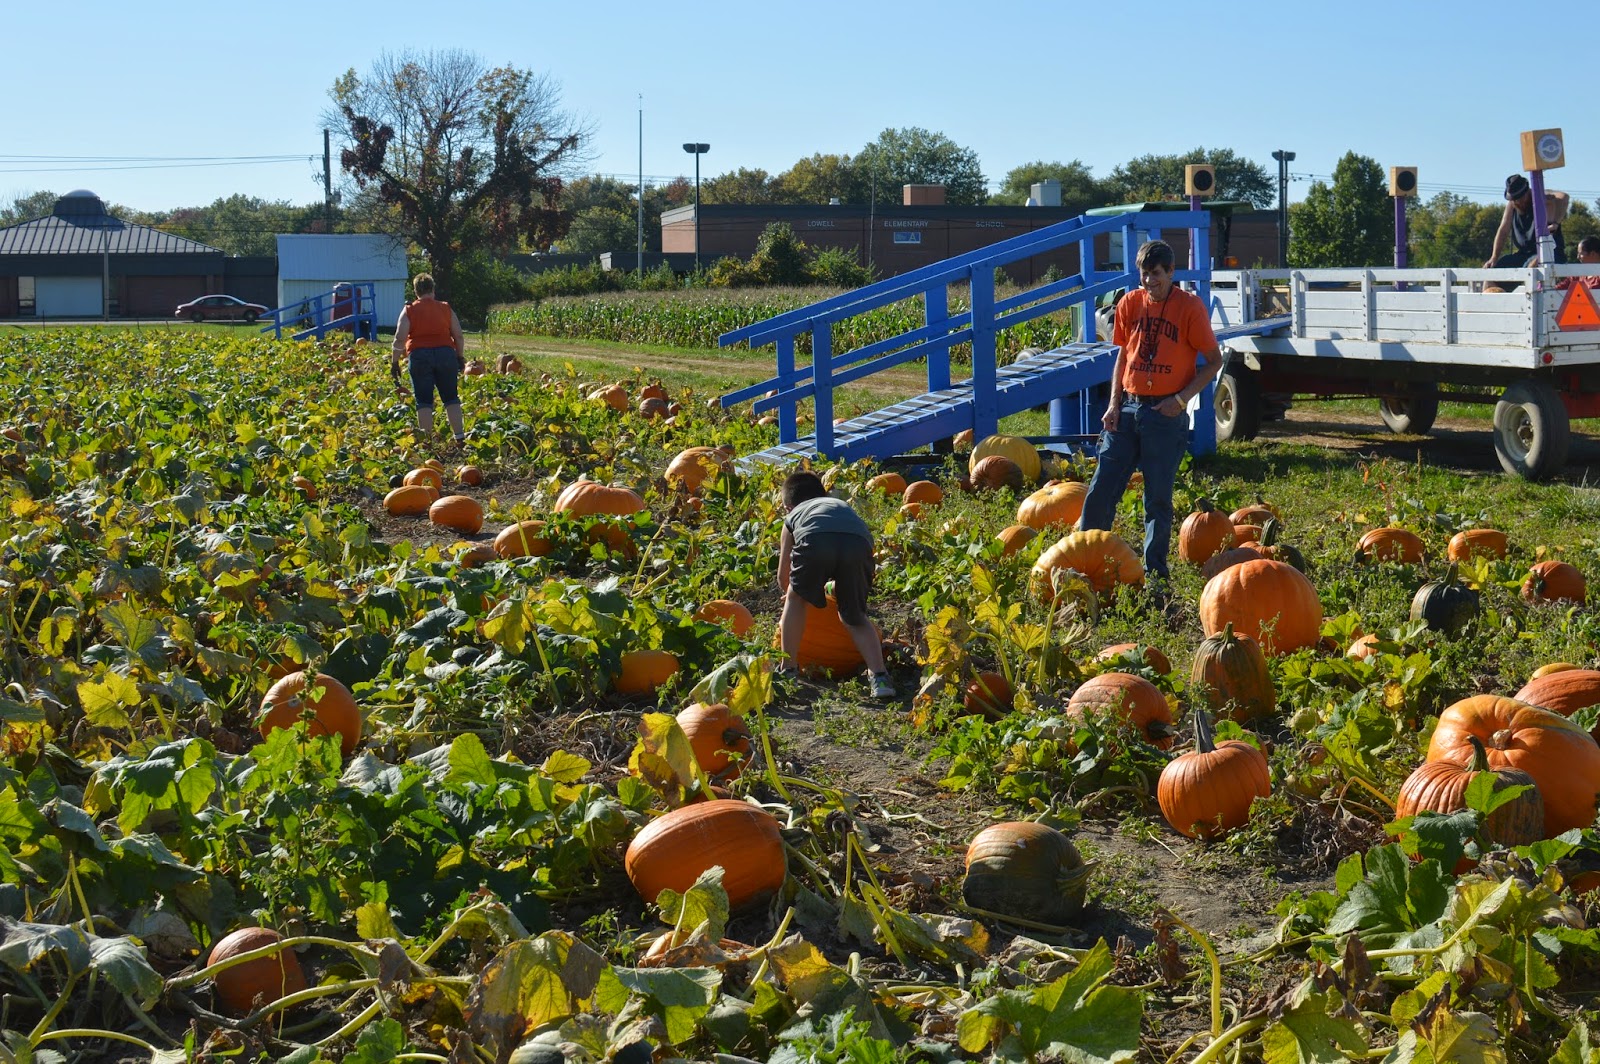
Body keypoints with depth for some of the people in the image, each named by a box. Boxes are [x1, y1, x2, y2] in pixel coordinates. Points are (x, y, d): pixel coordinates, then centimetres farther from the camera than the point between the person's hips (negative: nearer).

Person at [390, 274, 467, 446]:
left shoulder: (409, 310, 3)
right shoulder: (445, 308, 10)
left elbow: (399, 339, -4)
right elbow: (459, 337, 10)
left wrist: (394, 362, 2)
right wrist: (460, 357, 21)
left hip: (419, 356, -2)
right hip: (445, 353, 2)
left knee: (424, 400, 3)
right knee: (451, 398, 11)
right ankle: (459, 437, 7)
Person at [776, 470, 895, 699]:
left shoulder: (793, 516, 37)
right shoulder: (842, 505, 45)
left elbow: (783, 577, 40)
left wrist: (792, 593, 63)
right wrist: (836, 587, 66)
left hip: (815, 541, -2)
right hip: (858, 543, 2)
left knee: (796, 598, 26)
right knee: (855, 616, 20)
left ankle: (787, 669, 25)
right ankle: (879, 676, 5)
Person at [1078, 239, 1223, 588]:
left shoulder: (1189, 306, -6)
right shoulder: (1130, 303, 6)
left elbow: (1214, 361, -3)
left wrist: (1181, 399, -13)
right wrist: (1114, 403, 4)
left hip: (1165, 413, -4)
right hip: (1127, 408, 4)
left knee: (1158, 498, 2)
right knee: (1100, 489, 1)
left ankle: (1155, 574, 12)